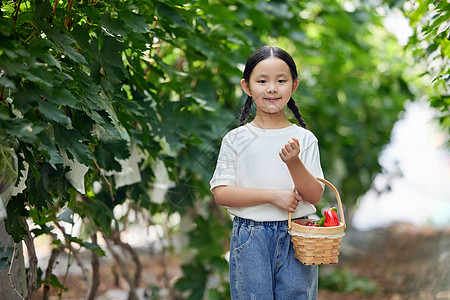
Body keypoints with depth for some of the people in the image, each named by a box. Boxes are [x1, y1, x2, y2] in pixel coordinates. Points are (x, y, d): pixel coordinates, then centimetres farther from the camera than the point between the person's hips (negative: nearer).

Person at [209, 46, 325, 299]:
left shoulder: (304, 139, 3)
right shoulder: (236, 139, 1)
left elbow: (315, 195, -2)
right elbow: (221, 193, -6)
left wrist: (294, 162, -19)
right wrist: (273, 195, -14)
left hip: (295, 237, 1)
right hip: (250, 240, -1)